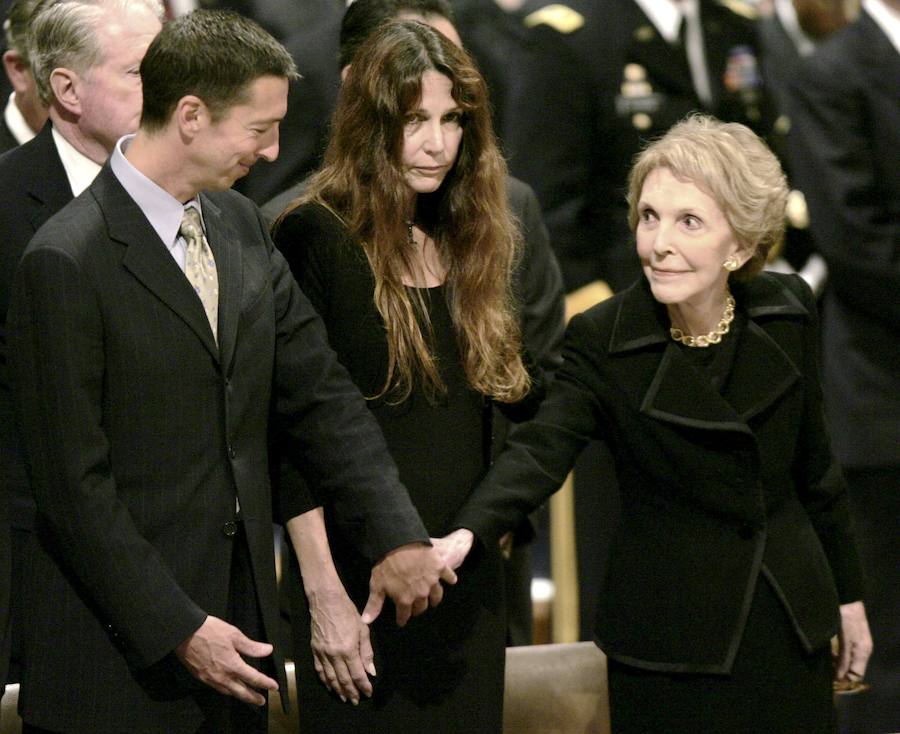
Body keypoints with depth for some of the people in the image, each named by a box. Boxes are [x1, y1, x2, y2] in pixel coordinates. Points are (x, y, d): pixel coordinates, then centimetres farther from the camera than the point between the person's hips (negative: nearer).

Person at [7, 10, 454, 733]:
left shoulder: (240, 225, 8)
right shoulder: (66, 264, -16)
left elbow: (317, 392, 10)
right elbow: (75, 481, -16)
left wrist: (396, 535, 1)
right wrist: (177, 630, -17)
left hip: (239, 612, 7)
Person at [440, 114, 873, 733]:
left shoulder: (789, 314, -2)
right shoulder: (603, 340, -11)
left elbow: (814, 464, 9)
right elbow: (540, 453, -24)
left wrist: (847, 593, 14)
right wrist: (467, 534, -42)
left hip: (791, 622, 3)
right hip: (671, 631, -3)